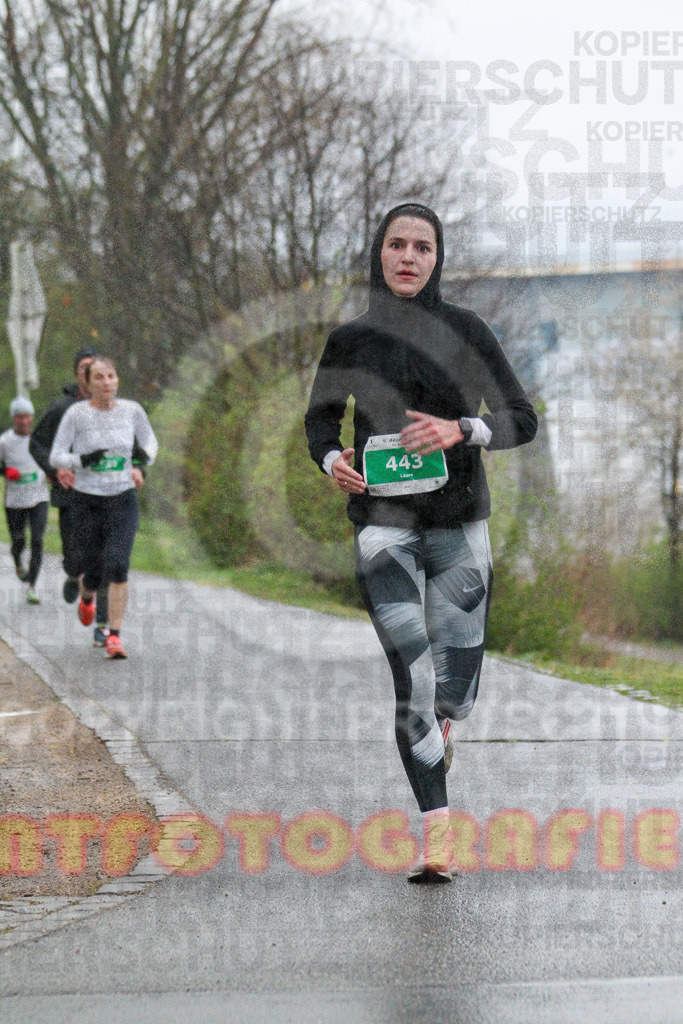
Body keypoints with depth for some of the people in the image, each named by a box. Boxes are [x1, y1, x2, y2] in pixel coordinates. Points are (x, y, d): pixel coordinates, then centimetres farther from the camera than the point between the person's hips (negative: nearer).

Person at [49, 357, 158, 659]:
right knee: (94, 573, 7)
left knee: (118, 566, -18)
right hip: (87, 501, -1)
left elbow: (149, 440, 16)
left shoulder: (132, 410, -1)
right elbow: (56, 457, -5)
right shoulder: (76, 414, -8)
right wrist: (83, 461, -23)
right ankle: (86, 598, 45)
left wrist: (146, 455, -5)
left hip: (123, 500, 1)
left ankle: (114, 636, -14)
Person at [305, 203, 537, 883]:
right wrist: (332, 460, -5)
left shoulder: (465, 331, 0)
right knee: (413, 680, -15)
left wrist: (459, 430, -20)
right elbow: (319, 419, 17)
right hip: (383, 525, 0)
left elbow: (522, 419, -1)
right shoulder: (349, 341, 4)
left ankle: (430, 731, 42)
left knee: (455, 695, 3)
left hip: (458, 525, 1)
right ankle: (436, 842, -11)